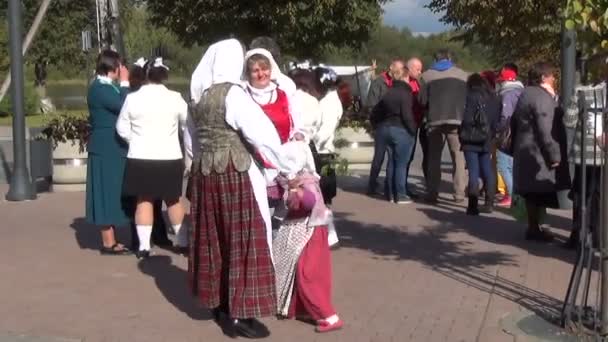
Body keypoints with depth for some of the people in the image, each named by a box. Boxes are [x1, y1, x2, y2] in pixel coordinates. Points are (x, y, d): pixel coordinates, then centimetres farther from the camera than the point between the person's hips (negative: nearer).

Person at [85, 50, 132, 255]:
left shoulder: (106, 87, 14)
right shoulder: (100, 88, -17)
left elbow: (118, 110, 17)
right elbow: (124, 107, -23)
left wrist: (122, 84, 10)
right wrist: (124, 83, -15)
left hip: (112, 148, 10)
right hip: (107, 149, -10)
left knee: (112, 193, 13)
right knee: (108, 193, -5)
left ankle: (110, 240, 20)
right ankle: (108, 243, 1)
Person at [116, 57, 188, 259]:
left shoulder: (132, 98, -5)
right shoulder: (174, 98, -7)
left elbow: (122, 128, 1)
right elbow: (189, 123, 6)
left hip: (140, 158, 0)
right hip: (170, 157, 0)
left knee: (144, 200, 7)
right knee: (173, 200, 12)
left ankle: (144, 246, 3)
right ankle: (182, 242, 20)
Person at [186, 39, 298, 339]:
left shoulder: (202, 96, 11)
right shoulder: (233, 93, -14)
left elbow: (198, 138, 14)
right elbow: (263, 134, -16)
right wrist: (287, 168, -8)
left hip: (205, 172, 8)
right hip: (234, 174, -8)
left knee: (215, 237, 15)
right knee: (242, 239, -2)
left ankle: (220, 303, 26)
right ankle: (238, 314, 2)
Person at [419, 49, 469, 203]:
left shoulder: (426, 75, 3)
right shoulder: (462, 74, 4)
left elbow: (423, 101, -1)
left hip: (435, 120, 0)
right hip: (457, 119, 0)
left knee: (434, 157, 9)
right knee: (458, 156, 8)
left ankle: (432, 193, 6)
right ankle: (459, 193, 6)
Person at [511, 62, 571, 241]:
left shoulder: (525, 94, 16)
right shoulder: (543, 97, -15)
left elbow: (515, 123, 22)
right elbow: (546, 131, -22)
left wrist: (515, 147, 26)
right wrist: (555, 156, -19)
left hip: (525, 151, 10)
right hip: (539, 154, -10)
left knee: (533, 193, 14)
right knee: (539, 194, -4)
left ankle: (533, 227, 21)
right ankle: (535, 229, 0)